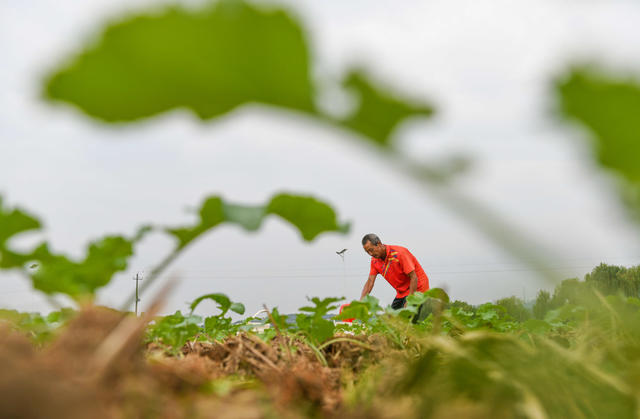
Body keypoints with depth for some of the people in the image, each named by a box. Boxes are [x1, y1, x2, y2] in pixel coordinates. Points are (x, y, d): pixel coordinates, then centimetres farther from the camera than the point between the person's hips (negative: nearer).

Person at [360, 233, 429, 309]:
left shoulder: (399, 253, -22)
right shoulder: (375, 260, -2)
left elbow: (413, 278, -23)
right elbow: (370, 281, -3)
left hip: (416, 289, -7)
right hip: (401, 293, 7)